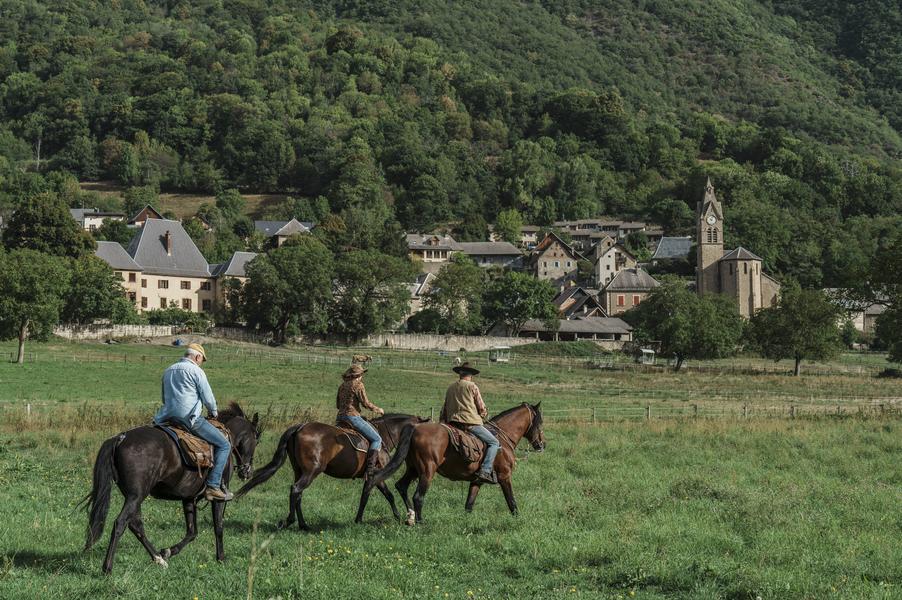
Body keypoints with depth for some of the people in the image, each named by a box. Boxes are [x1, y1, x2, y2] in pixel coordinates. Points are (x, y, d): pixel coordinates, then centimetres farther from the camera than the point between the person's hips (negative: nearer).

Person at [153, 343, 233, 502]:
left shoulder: (168, 371, 19)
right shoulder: (196, 370, -5)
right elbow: (208, 398, -5)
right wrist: (213, 412, 14)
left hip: (169, 417, 8)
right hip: (189, 418, -8)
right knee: (224, 445, -4)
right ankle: (213, 486, -13)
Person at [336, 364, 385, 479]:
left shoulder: (342, 385, 15)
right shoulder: (358, 385, -8)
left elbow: (337, 405, 20)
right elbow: (366, 403, -9)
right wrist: (378, 410, 6)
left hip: (340, 416, 9)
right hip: (353, 416, -9)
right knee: (377, 439, -5)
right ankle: (370, 469, -21)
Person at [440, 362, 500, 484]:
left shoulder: (450, 388, 17)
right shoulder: (472, 386, -2)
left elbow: (444, 409, 22)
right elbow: (481, 408, 1)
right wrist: (484, 415, 21)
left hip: (452, 422, 7)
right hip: (471, 422, -7)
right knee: (494, 442, -3)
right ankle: (485, 471, -20)